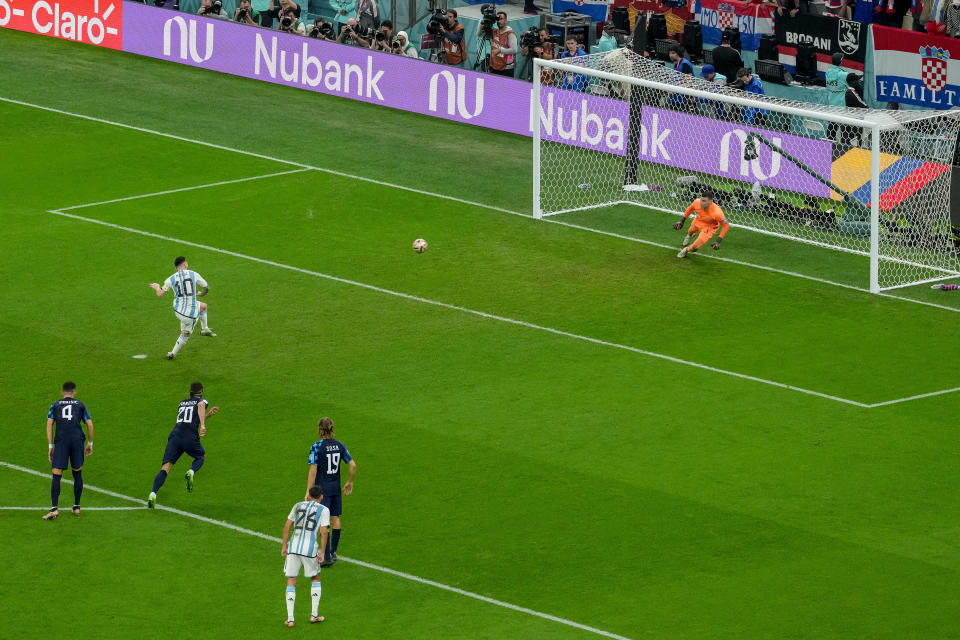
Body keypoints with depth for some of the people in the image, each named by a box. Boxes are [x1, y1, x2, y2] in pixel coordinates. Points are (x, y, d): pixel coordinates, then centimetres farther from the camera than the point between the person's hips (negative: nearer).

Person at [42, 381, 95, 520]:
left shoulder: (55, 405, 16)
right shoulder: (80, 405, 16)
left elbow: (49, 424, 7)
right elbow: (90, 425, 11)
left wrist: (50, 446, 8)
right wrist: (90, 444, 21)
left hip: (60, 441, -1)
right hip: (77, 440, 1)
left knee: (56, 476, -5)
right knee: (77, 473, 16)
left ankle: (54, 508, -18)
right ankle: (77, 507, 18)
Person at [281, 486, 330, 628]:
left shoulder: (298, 506, 14)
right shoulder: (324, 510, 5)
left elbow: (287, 526, 10)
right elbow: (324, 532, -4)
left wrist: (284, 546, 15)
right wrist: (322, 552, 0)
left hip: (293, 547, 2)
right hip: (310, 549, -2)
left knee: (291, 582, 8)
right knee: (315, 578, 21)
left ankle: (290, 618, 1)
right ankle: (314, 614, 17)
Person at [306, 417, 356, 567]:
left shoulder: (316, 447, -14)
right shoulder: (340, 446, 1)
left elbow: (313, 470, -16)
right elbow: (353, 465, 3)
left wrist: (309, 491, -12)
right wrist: (350, 483, 17)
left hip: (322, 488, -5)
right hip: (336, 487, 5)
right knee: (335, 519, 15)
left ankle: (327, 557, -5)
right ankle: (333, 552, 26)